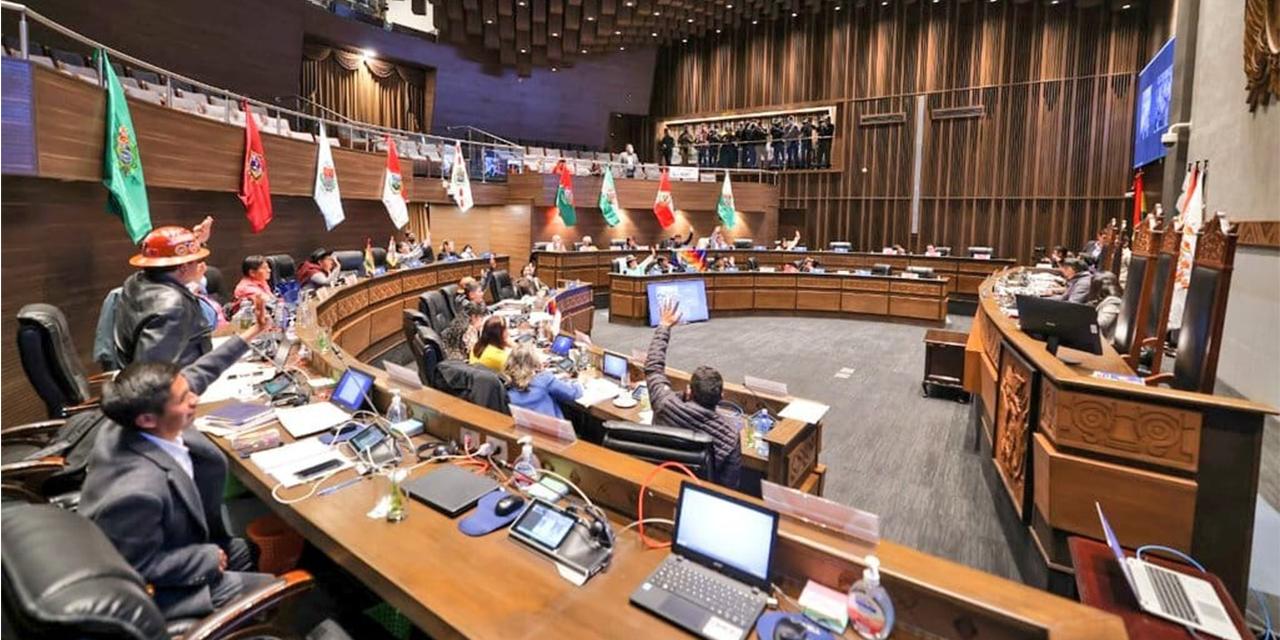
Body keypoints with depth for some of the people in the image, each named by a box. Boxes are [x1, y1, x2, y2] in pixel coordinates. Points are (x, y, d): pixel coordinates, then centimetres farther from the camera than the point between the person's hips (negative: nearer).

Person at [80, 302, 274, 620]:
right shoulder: (138, 491, -42)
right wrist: (209, 558, -17)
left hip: (168, 545, 8)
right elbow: (143, 568, -28)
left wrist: (251, 333, 1)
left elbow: (196, 374, -3)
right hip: (152, 590, -8)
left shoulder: (130, 423, -19)